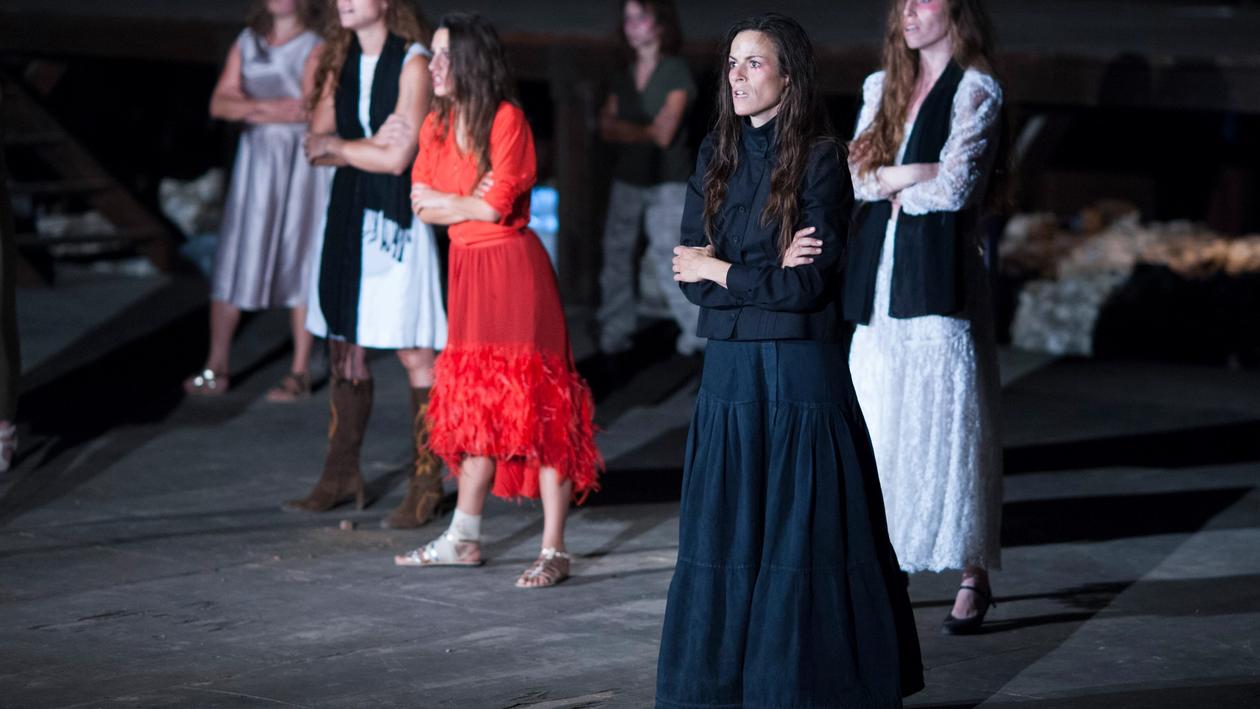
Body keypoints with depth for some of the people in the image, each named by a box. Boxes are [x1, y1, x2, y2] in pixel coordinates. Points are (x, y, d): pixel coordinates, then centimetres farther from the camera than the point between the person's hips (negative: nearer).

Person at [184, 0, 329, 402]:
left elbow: (307, 109, -16)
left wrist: (247, 107, -6)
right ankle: (216, 368, 6)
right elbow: (219, 104, 3)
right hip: (256, 157, 4)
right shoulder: (247, 43, 10)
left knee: (299, 262, -1)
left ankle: (300, 373, 5)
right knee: (233, 262, 1)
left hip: (301, 161, -4)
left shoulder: (315, 48, -4)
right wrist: (269, 105, -14)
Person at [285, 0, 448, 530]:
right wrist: (368, 145, -11)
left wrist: (336, 144, -3)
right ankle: (341, 476, 18)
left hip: (396, 214, -7)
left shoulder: (412, 63, -9)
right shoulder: (342, 63, 12)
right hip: (348, 212, 7)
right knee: (344, 348, 10)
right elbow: (315, 145, 5)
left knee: (414, 353, -4)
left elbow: (398, 158, -15)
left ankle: (426, 485, 1)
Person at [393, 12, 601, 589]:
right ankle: (463, 539, 22)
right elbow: (421, 202, 5)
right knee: (474, 402, 13)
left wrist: (446, 203, -1)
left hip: (512, 266, -7)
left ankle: (553, 551, -8)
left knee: (533, 403, -8)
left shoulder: (506, 119, -12)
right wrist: (469, 204, -12)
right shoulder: (436, 125, 10)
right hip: (467, 268, 7)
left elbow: (497, 205, -16)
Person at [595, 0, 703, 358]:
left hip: (667, 181, -5)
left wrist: (623, 128, -7)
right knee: (616, 254, 1)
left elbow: (663, 134, -13)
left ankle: (698, 329, 2)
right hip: (626, 179, 6)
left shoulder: (676, 73, -6)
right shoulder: (623, 78, 12)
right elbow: (608, 129, 2)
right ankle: (614, 333, 7)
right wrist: (643, 131, -14)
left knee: (667, 257, -9)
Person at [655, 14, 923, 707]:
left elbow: (809, 284, -13)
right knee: (724, 538, 6)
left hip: (801, 371, -5)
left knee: (805, 538, -1)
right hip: (728, 368, 5)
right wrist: (771, 273, -10)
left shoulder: (822, 158, -7)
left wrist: (723, 271, -3)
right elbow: (689, 270, 3)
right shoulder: (715, 156, 10)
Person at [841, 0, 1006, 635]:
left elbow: (956, 186, -11)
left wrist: (887, 183, 1)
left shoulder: (975, 90, -1)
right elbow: (854, 174, 8)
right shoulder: (881, 87, 17)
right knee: (878, 423, 3)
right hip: (880, 275, 6)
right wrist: (907, 177, -7)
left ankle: (973, 578, 2)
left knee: (948, 421, -4)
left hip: (941, 275, -6)